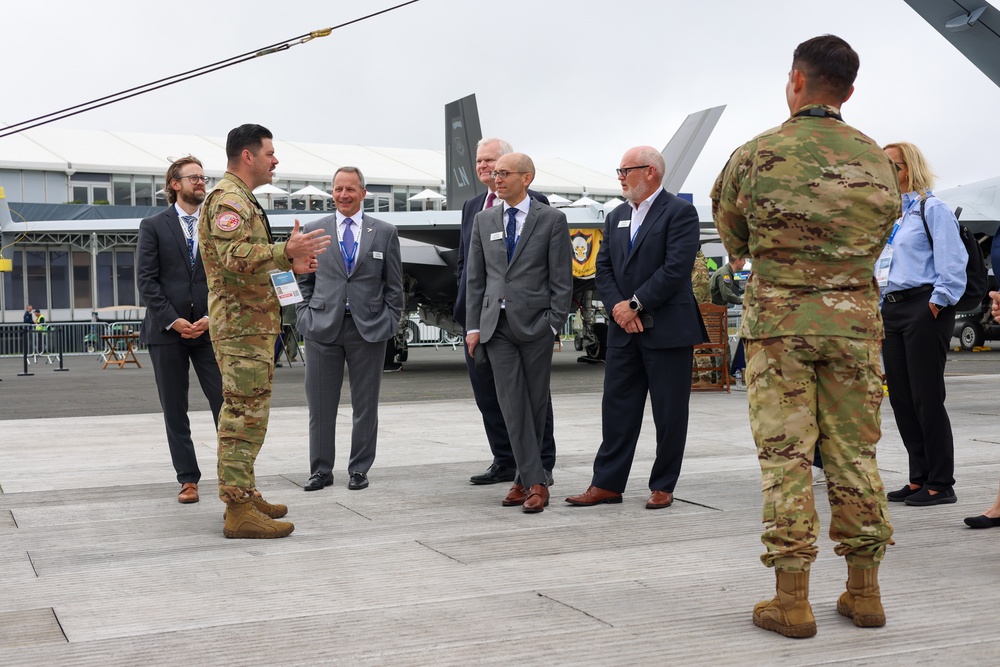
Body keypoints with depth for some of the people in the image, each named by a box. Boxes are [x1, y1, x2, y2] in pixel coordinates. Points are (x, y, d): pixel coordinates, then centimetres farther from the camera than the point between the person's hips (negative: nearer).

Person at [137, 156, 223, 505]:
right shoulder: (153, 226, 5)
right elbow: (146, 280, -2)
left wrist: (211, 318, -7)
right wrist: (173, 320, -10)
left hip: (209, 328, 1)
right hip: (167, 330, 0)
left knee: (226, 403, -5)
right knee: (175, 410, 4)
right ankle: (188, 479, 12)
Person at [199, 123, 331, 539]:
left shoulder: (242, 200, 21)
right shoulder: (227, 200, -13)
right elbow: (234, 257, -27)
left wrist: (289, 265, 16)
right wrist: (286, 251, -32)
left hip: (252, 323, 11)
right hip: (242, 322, -11)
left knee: (245, 412, 15)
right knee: (245, 414, -11)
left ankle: (245, 494, 24)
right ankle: (239, 511, -10)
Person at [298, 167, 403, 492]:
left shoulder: (385, 233, 7)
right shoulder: (313, 231, 9)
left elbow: (394, 285, 8)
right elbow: (304, 279, 12)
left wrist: (389, 322, 1)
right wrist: (305, 316, 2)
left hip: (368, 328, 0)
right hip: (323, 328, 1)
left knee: (365, 406, 5)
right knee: (320, 405, 3)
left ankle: (359, 470, 15)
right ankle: (321, 470, 14)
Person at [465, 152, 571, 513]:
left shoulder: (551, 219, 1)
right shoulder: (483, 220, 11)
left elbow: (562, 278, -1)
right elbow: (475, 277, 12)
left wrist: (554, 323, -9)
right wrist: (473, 325, 5)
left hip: (534, 322, -3)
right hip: (497, 322, 3)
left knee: (535, 405, 3)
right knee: (513, 404, -4)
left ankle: (524, 479, 12)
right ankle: (535, 482, -2)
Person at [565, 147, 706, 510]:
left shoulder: (679, 213, -5)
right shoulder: (616, 217, 17)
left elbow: (676, 268, -15)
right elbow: (603, 268, 12)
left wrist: (635, 304, -14)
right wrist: (618, 307, -6)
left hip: (668, 329, -6)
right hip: (624, 330, 6)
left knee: (669, 413, 2)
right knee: (617, 408, 7)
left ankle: (662, 487, 11)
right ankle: (607, 484, 12)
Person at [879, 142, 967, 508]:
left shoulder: (932, 208, -3)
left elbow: (951, 261, -11)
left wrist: (938, 302, -16)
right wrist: (879, 306, 16)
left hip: (923, 307, -8)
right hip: (890, 310, 8)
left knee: (926, 397, -7)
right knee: (901, 399, 8)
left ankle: (941, 484, 0)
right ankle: (919, 479, 15)